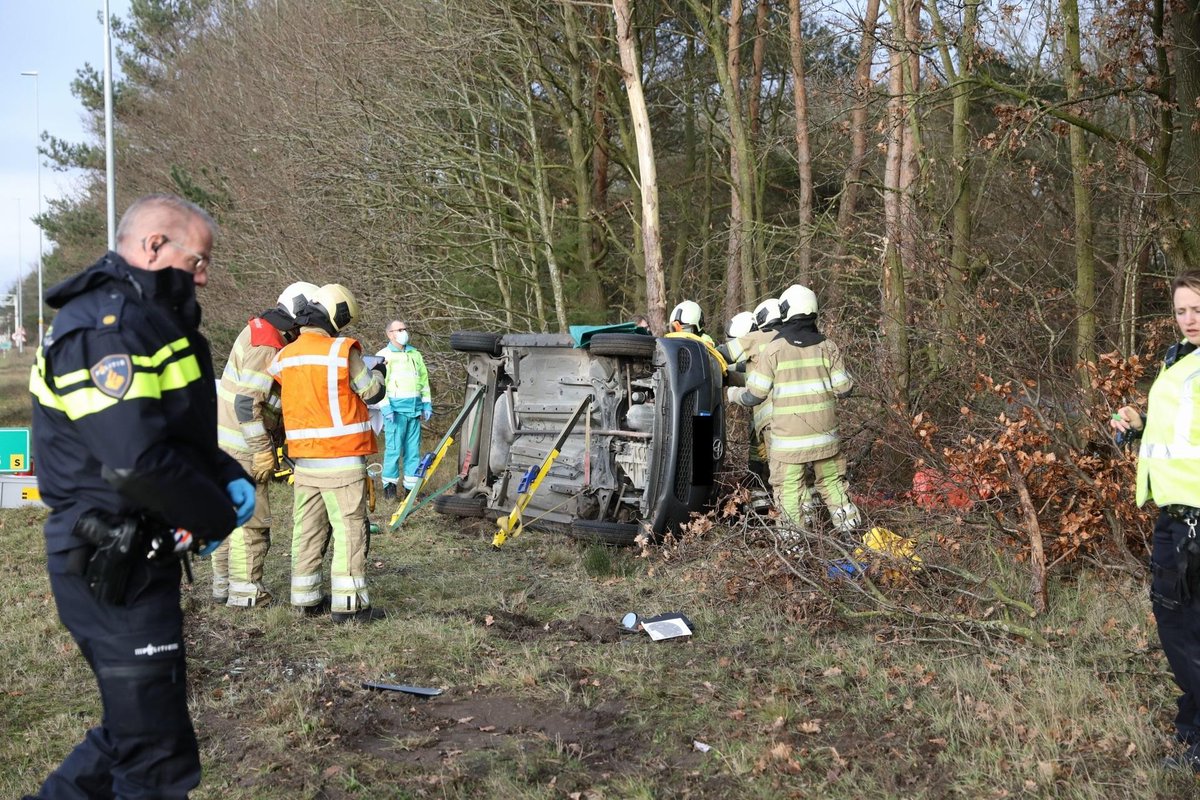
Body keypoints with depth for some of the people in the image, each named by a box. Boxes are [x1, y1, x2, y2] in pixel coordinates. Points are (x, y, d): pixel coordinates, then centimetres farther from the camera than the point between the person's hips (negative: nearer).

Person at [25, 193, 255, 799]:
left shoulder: (144, 318, 15)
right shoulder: (106, 325, -19)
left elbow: (182, 431, 23)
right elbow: (136, 460, -30)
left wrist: (228, 477, 4)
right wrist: (217, 518, -15)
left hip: (135, 558, 10)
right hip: (113, 566, -10)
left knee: (135, 729, 22)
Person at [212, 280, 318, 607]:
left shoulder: (259, 330, 12)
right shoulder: (267, 348, -18)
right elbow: (246, 403, -24)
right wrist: (263, 450, -19)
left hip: (226, 442, 10)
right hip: (243, 447, -10)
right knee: (251, 519, -1)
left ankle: (222, 583, 26)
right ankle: (245, 592, 6)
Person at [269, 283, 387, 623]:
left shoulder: (285, 356, 7)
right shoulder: (342, 350, -11)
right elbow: (372, 392, -3)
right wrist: (377, 371, 17)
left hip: (303, 458, 7)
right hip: (340, 458, -7)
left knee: (307, 530, 13)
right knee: (350, 529, -2)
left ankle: (307, 598, 21)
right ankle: (348, 604, -1)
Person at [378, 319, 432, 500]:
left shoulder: (415, 354, 18)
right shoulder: (384, 355, 2)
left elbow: (424, 380, 21)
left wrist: (427, 404, 13)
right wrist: (385, 407, -13)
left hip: (415, 408, 5)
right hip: (396, 409, -5)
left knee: (413, 448, 5)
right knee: (394, 448, -7)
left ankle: (411, 485, 10)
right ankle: (389, 484, 2)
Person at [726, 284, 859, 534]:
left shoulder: (774, 350, -8)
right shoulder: (827, 347, 1)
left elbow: (753, 395, -5)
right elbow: (843, 389, 2)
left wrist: (731, 393, 14)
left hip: (789, 438, -4)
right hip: (825, 435, 4)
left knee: (790, 490, 3)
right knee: (832, 483, 17)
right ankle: (849, 529, 19)